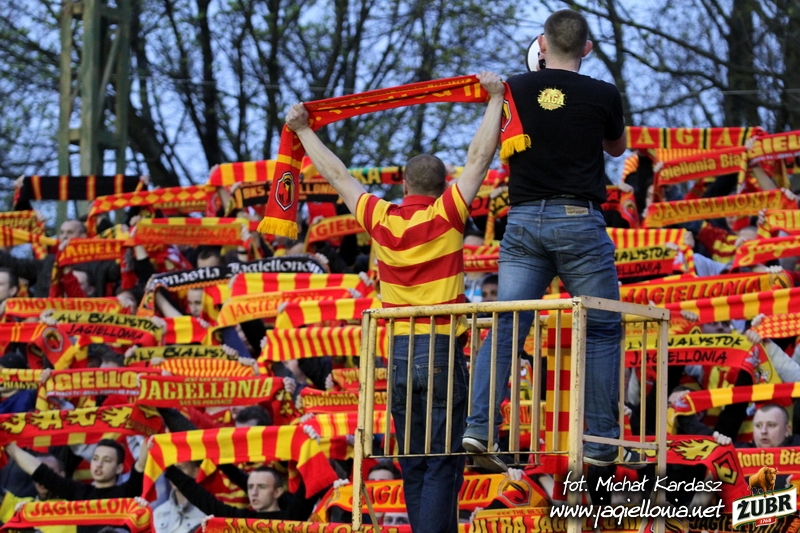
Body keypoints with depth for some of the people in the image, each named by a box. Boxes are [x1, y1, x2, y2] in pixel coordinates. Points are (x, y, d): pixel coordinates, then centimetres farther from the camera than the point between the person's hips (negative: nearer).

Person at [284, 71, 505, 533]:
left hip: (398, 353, 5)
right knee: (442, 466, -7)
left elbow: (337, 175, 17)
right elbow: (480, 157, -3)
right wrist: (496, 99, 6)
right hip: (441, 351, -5)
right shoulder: (445, 216, -5)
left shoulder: (382, 221, 5)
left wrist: (304, 131, 29)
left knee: (415, 466, 10)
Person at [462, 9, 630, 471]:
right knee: (602, 330, 6)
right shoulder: (602, 96, -3)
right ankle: (601, 443, 4)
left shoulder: (515, 90, 2)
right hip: (579, 221, -2)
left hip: (523, 221, 3)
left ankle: (479, 428, -11)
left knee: (505, 328, 2)